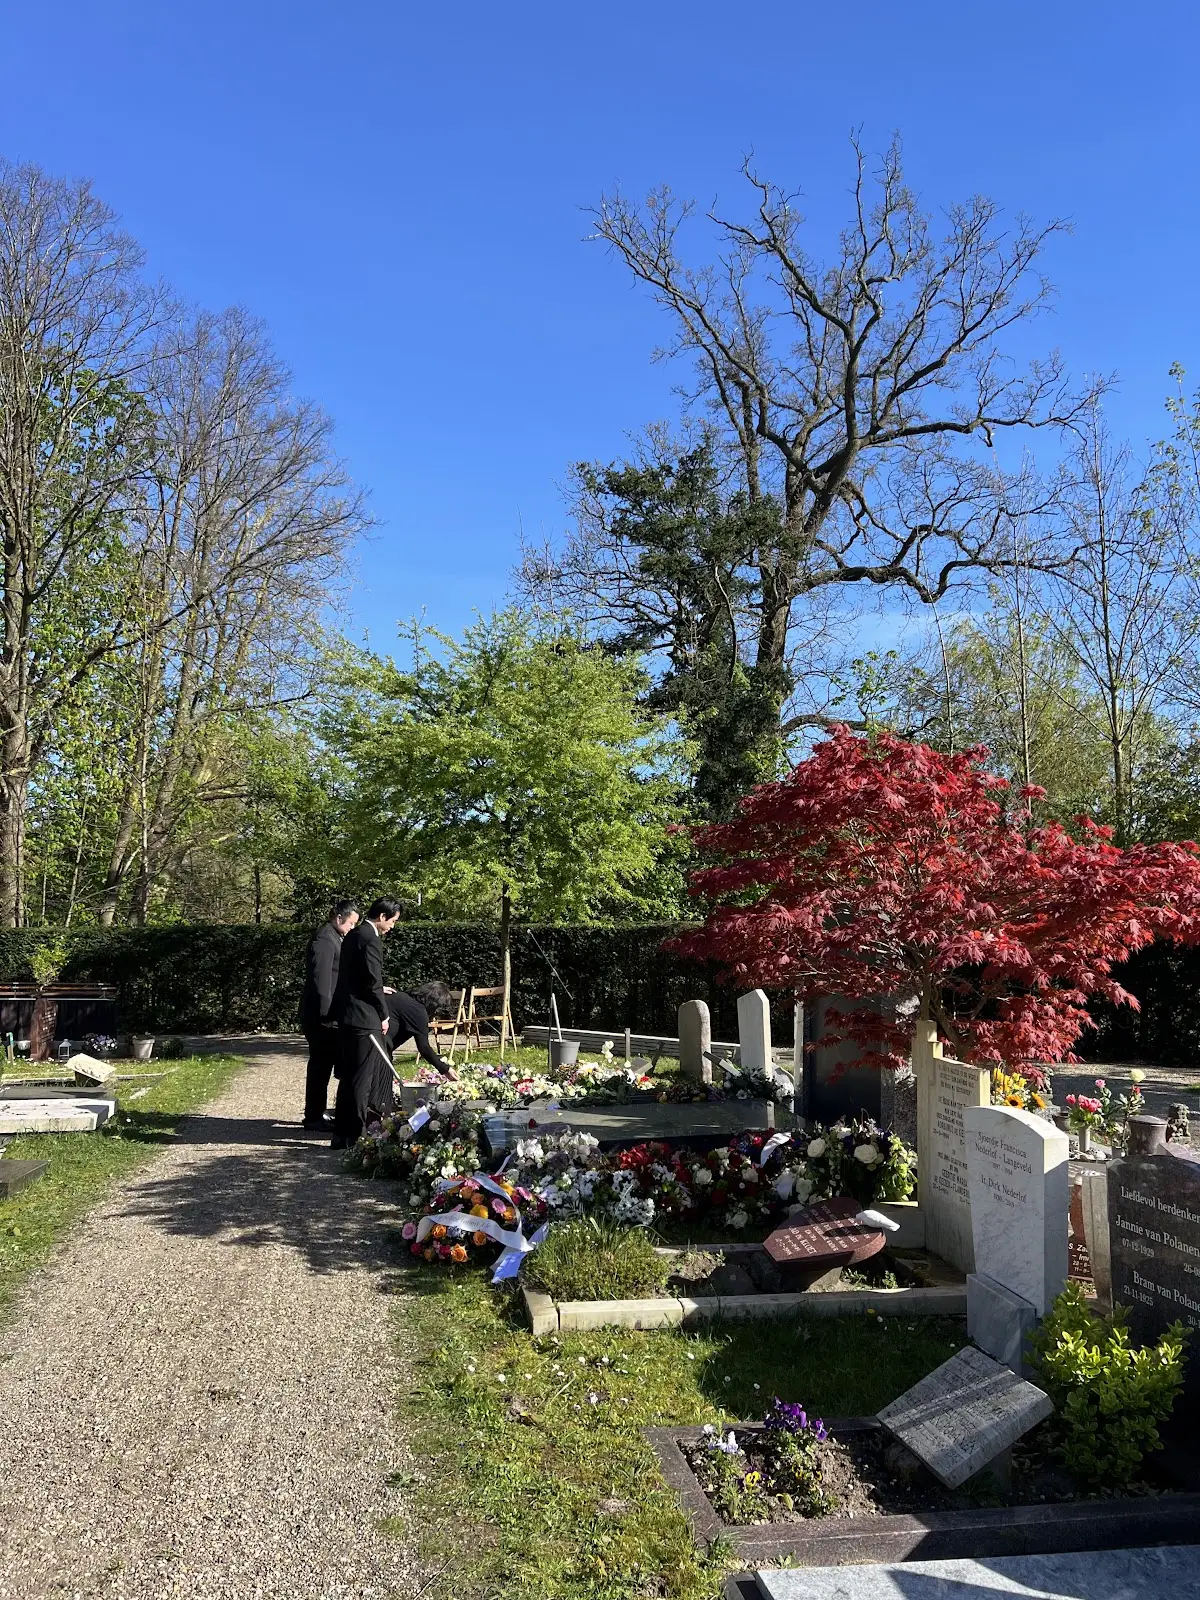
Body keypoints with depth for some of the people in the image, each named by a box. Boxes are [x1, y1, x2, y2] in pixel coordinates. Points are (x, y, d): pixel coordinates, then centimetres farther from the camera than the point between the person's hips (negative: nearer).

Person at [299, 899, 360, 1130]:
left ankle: (315, 1114, 22)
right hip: (320, 1014, -10)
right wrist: (327, 1013, -23)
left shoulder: (335, 938, 14)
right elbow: (321, 980, -22)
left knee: (322, 1063, 14)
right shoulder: (324, 939, -16)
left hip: (325, 1014, 10)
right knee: (321, 1064, -3)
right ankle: (313, 1117, 5)